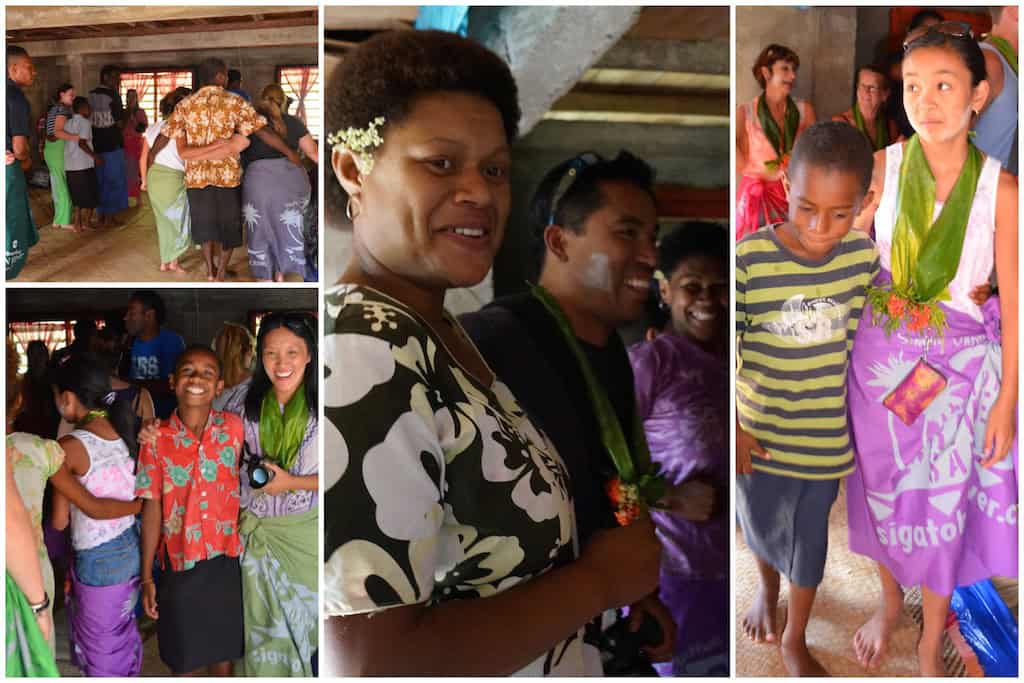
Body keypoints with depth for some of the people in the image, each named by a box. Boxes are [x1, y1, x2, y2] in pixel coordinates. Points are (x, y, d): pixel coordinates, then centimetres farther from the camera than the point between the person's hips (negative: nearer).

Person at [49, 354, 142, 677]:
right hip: (130, 549, 6)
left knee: (102, 649, 13)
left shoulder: (69, 447, -19)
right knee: (123, 633, 23)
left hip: (97, 560, -6)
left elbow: (59, 521, -10)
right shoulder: (125, 429, -3)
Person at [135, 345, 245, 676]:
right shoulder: (156, 440, -8)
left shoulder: (234, 428, -5)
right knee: (185, 659, 12)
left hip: (227, 560, 1)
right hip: (180, 564, -1)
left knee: (224, 650, 15)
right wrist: (146, 577, -3)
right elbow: (152, 508, -4)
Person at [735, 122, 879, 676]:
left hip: (824, 436, 2)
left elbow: (857, 339, 4)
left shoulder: (862, 257, -12)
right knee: (762, 528, 23)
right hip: (759, 434, -1)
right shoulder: (749, 259, -22)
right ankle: (767, 589, 56)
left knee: (809, 540, 18)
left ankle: (795, 642, 41)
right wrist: (732, 429, -13)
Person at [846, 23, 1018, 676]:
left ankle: (931, 639, 32)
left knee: (947, 501, 10)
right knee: (885, 488, 16)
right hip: (882, 358, 1)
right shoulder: (881, 169, -8)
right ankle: (890, 599, 44)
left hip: (962, 366, -1)